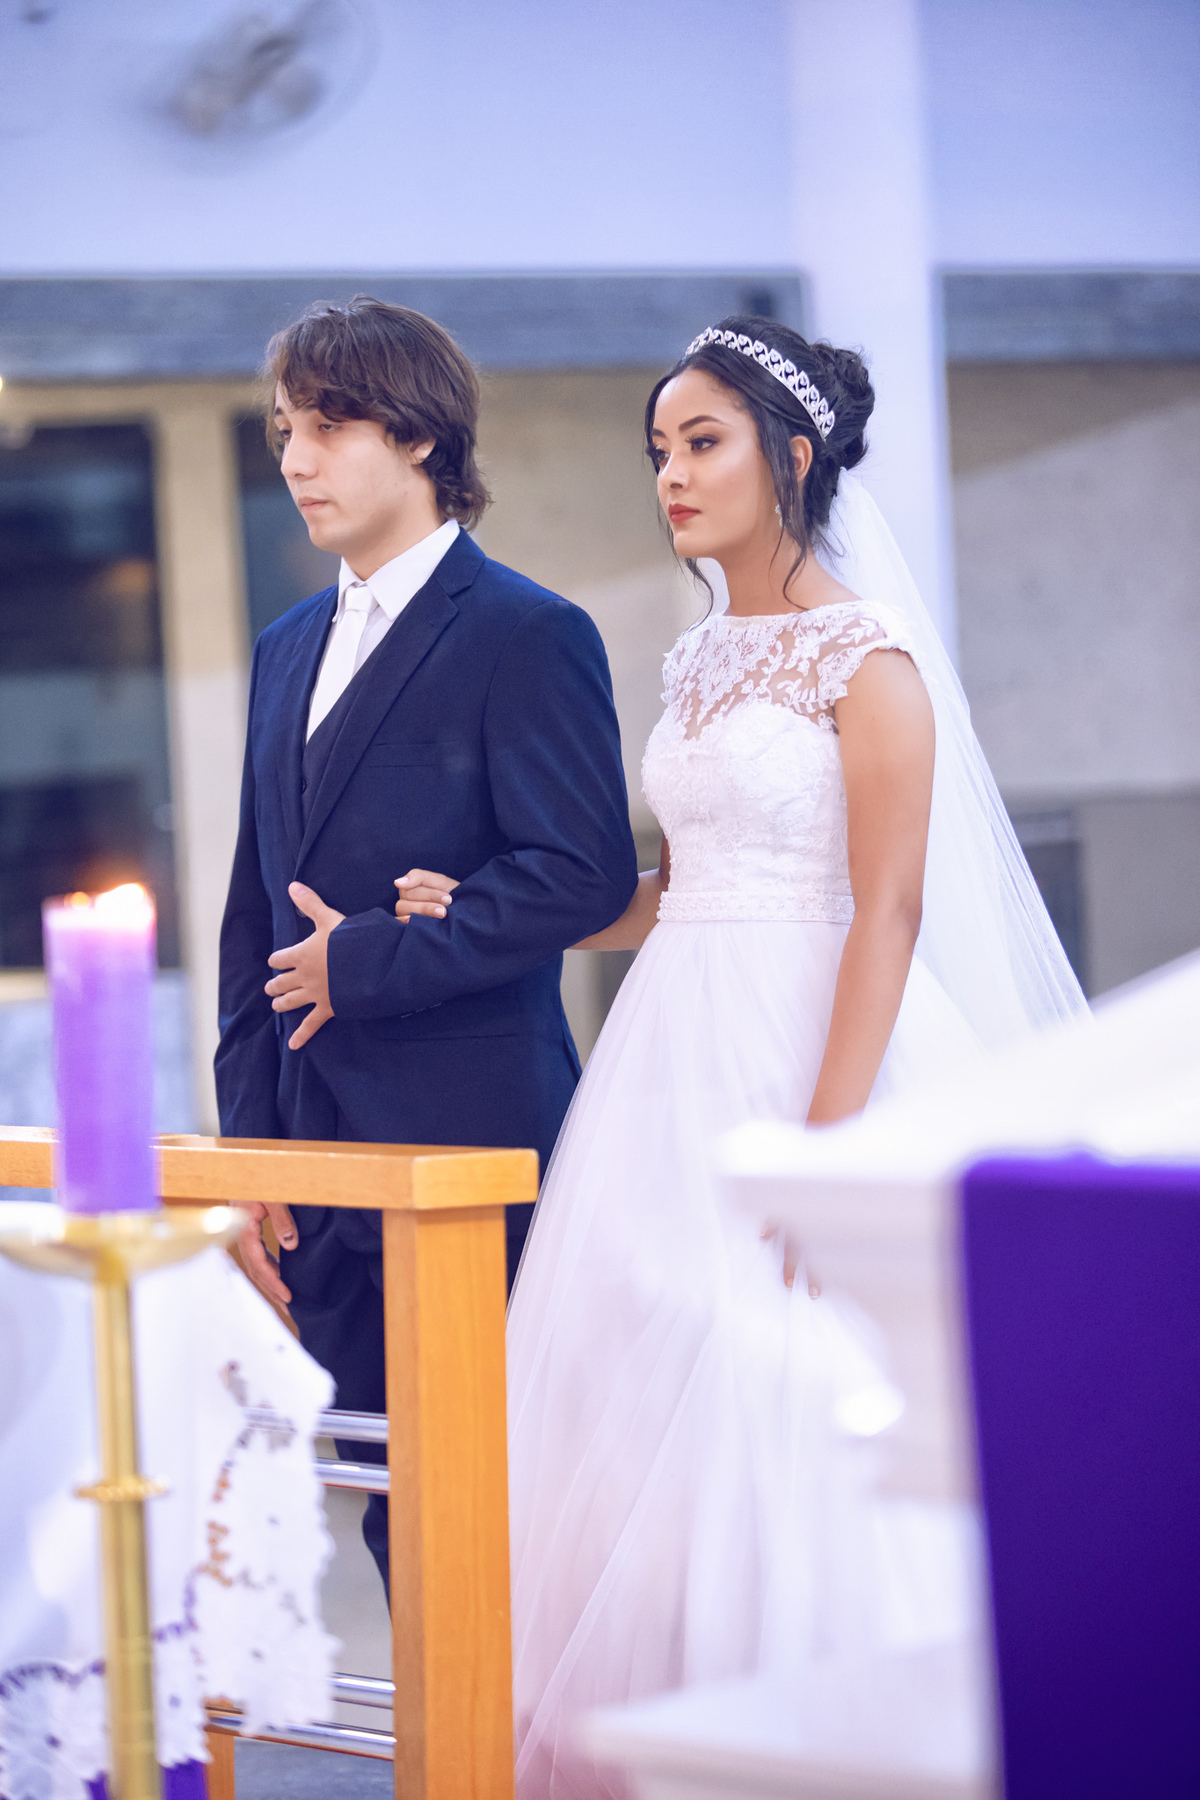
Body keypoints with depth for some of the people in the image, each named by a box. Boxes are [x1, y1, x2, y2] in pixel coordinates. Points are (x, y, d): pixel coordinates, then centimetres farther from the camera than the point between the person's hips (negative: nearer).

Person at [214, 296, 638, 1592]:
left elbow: (583, 874, -15)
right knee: (395, 1504, 9)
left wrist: (367, 962, -13)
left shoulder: (528, 636, -5)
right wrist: (248, 1146, 10)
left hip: (473, 1145, -7)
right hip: (318, 1151, 7)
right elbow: (255, 913, 17)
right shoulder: (289, 648, 18)